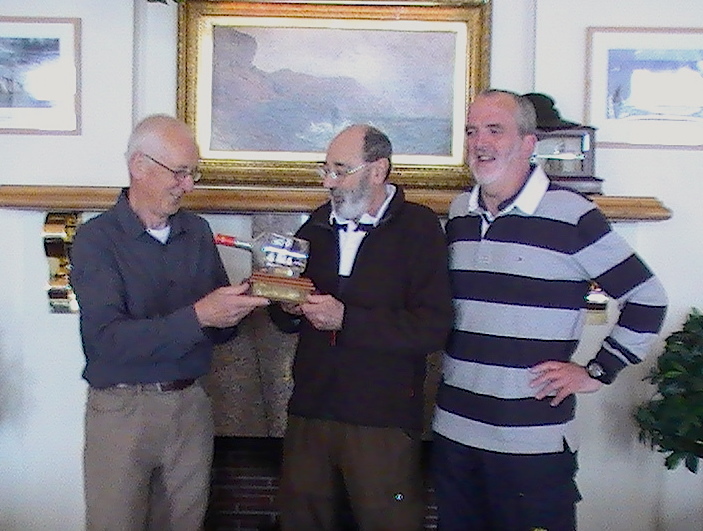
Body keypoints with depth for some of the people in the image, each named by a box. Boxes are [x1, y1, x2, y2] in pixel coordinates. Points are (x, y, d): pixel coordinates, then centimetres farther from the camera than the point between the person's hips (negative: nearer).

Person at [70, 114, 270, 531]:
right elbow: (108, 338, -20)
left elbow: (219, 328, 8)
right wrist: (196, 317, -27)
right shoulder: (96, 238, -9)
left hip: (191, 404, 5)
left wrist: (238, 306, -14)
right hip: (121, 407, -4)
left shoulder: (198, 232, 6)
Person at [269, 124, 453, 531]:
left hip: (384, 421, -5)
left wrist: (346, 319, -20)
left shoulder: (420, 227, -7)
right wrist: (289, 308, -4)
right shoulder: (318, 226, 11)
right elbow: (288, 320, 20)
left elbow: (433, 328, -17)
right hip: (310, 410, 5)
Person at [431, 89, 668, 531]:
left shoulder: (571, 215, -9)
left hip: (533, 443, -5)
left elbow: (647, 297, -5)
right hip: (453, 431, 6)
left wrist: (597, 372, -7)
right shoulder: (460, 213, 10)